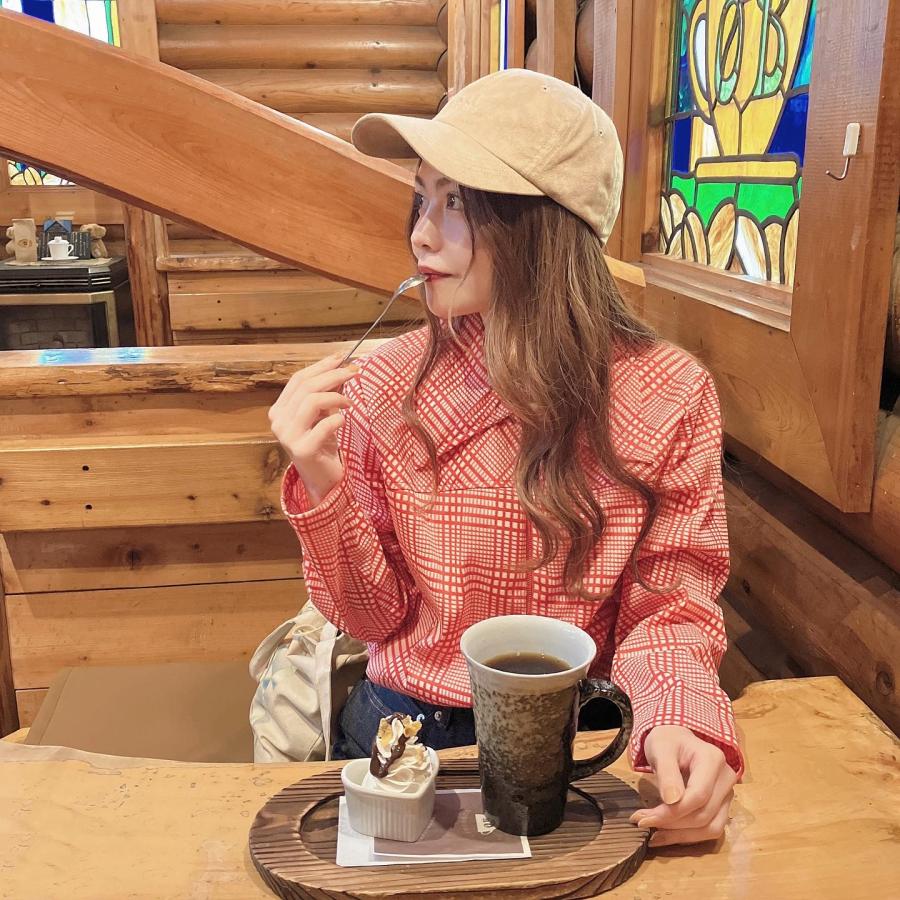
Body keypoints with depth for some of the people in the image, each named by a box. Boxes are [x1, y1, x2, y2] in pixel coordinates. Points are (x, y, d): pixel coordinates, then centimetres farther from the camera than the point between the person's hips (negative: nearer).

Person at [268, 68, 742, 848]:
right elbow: (375, 614, -5)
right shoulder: (383, 389, -10)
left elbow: (670, 604, -5)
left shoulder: (669, 395, -13)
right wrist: (323, 485, -22)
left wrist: (678, 722, -24)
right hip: (406, 726, 0)